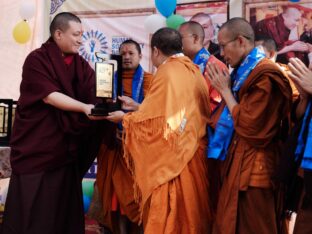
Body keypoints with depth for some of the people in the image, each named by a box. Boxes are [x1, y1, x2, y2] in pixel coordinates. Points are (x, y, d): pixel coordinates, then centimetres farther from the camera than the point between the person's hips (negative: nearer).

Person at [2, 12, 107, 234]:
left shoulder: (81, 65, 8)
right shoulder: (37, 59, -8)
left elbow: (95, 96, -2)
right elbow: (49, 96, -19)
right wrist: (85, 108, -27)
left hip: (67, 147, 5)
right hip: (37, 145, -5)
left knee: (63, 205, 8)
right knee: (32, 204, 1)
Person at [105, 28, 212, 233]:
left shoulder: (167, 72, -13)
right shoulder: (194, 71, 10)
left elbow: (151, 119, -13)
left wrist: (124, 117, 4)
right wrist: (139, 107, 22)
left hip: (172, 158, -8)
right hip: (193, 152, 8)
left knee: (167, 217, 3)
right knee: (190, 212, 16)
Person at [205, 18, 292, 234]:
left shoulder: (265, 75, -18)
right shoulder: (245, 71, 12)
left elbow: (249, 126, -22)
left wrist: (225, 90, -13)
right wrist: (225, 88, 4)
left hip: (253, 169, -9)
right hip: (239, 164, 9)